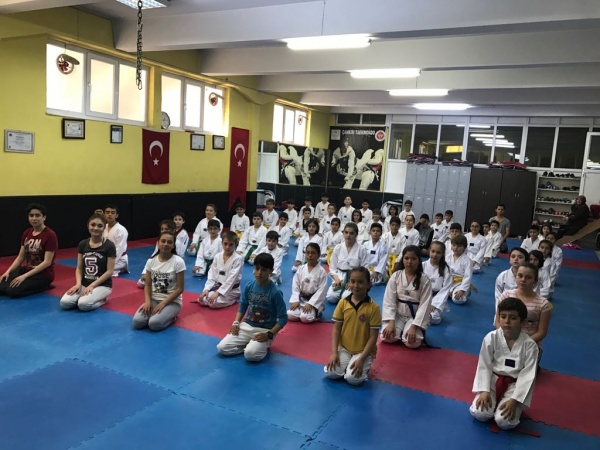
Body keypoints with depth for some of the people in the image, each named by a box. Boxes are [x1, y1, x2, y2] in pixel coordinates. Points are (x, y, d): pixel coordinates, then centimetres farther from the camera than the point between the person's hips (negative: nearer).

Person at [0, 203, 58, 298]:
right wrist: (8, 271, -6)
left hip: (43, 274, -7)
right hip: (26, 269, 7)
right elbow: (20, 257, 11)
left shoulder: (50, 235, -16)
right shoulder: (26, 233, 8)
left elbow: (47, 262, -20)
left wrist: (25, 276, -24)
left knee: (13, 291, -25)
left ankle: (43, 286, -2)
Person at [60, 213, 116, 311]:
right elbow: (79, 268, 6)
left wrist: (92, 285, -17)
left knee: (83, 304, -30)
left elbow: (109, 271, -11)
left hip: (102, 285, -4)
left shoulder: (109, 246, -10)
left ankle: (101, 299, 0)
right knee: (64, 303, -19)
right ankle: (86, 295, 6)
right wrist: (78, 283, -12)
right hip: (84, 283, 5)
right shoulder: (82, 244, 5)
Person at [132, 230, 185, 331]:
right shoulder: (151, 261, 0)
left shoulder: (178, 262, -13)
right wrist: (147, 302, -14)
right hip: (154, 299, 4)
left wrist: (163, 304, -17)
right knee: (137, 322, -20)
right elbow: (148, 285, 4)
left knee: (154, 324, -27)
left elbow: (180, 289, -12)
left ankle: (170, 316, 3)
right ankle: (155, 313, 8)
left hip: (172, 301, -4)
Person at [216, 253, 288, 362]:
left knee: (250, 354, -30)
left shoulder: (275, 292, -17)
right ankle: (250, 344, 8)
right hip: (247, 326, 5)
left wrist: (269, 334, -20)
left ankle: (263, 346, 2)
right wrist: (236, 323, -2)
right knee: (222, 348, -11)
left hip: (265, 330, -4)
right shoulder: (249, 286, -3)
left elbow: (283, 318, -12)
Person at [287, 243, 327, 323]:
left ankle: (316, 312, 6)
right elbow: (295, 286, 3)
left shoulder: (321, 271, -9)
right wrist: (295, 301, -9)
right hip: (301, 299, 4)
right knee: (290, 315, -17)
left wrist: (310, 304, -19)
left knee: (305, 318, -26)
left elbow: (321, 290, -12)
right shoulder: (300, 269, 1)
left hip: (315, 300, -4)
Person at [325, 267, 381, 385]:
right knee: (331, 373, -17)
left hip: (363, 351, -3)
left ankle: (364, 367, 9)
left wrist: (361, 360, -18)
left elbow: (373, 337, -11)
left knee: (353, 378, -23)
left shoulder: (373, 307, -14)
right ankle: (345, 364, 13)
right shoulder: (342, 303, -5)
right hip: (344, 348, 3)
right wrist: (334, 352, -10)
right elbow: (336, 329, 0)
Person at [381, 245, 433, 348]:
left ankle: (418, 331, 8)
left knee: (412, 342, -26)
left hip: (415, 316, -1)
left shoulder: (424, 280, -11)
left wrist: (413, 327, -22)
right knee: (387, 337, -23)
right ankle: (401, 330, 9)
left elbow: (424, 305, -13)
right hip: (397, 314, 2)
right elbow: (389, 301, -7)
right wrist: (391, 322, -18)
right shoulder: (395, 276, -6)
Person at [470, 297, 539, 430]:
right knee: (480, 414, -18)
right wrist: (484, 391, -17)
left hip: (514, 385, -1)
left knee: (504, 421, -21)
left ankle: (513, 407, 13)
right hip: (492, 380, 1)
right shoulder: (491, 338, -12)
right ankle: (493, 401, 14)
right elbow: (484, 366, -7)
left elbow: (528, 375, -13)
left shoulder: (529, 345, -14)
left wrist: (514, 400, -19)